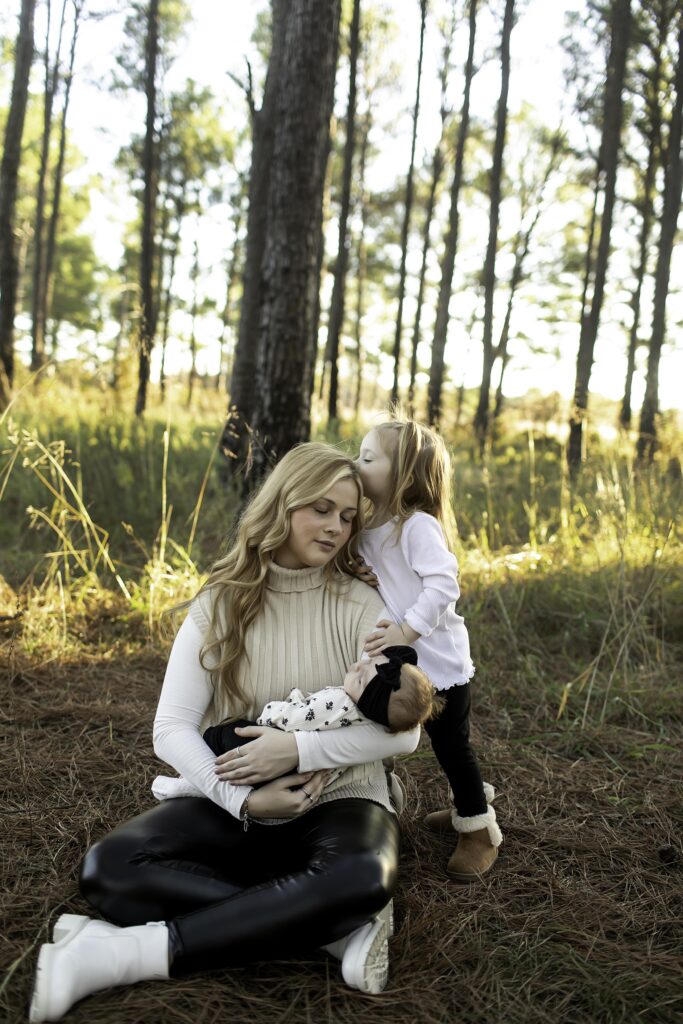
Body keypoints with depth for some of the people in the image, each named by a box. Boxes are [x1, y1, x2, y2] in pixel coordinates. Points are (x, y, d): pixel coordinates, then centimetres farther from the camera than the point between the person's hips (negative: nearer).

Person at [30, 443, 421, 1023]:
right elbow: (172, 729, -8)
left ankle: (131, 953, -28)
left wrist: (300, 749, -22)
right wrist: (244, 801, -23)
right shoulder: (220, 603, -2)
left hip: (339, 801, -1)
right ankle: (338, 932, -24)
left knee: (362, 880, -37)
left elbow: (404, 730, -11)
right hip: (236, 806, 2)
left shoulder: (360, 606, -4)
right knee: (111, 868, -25)